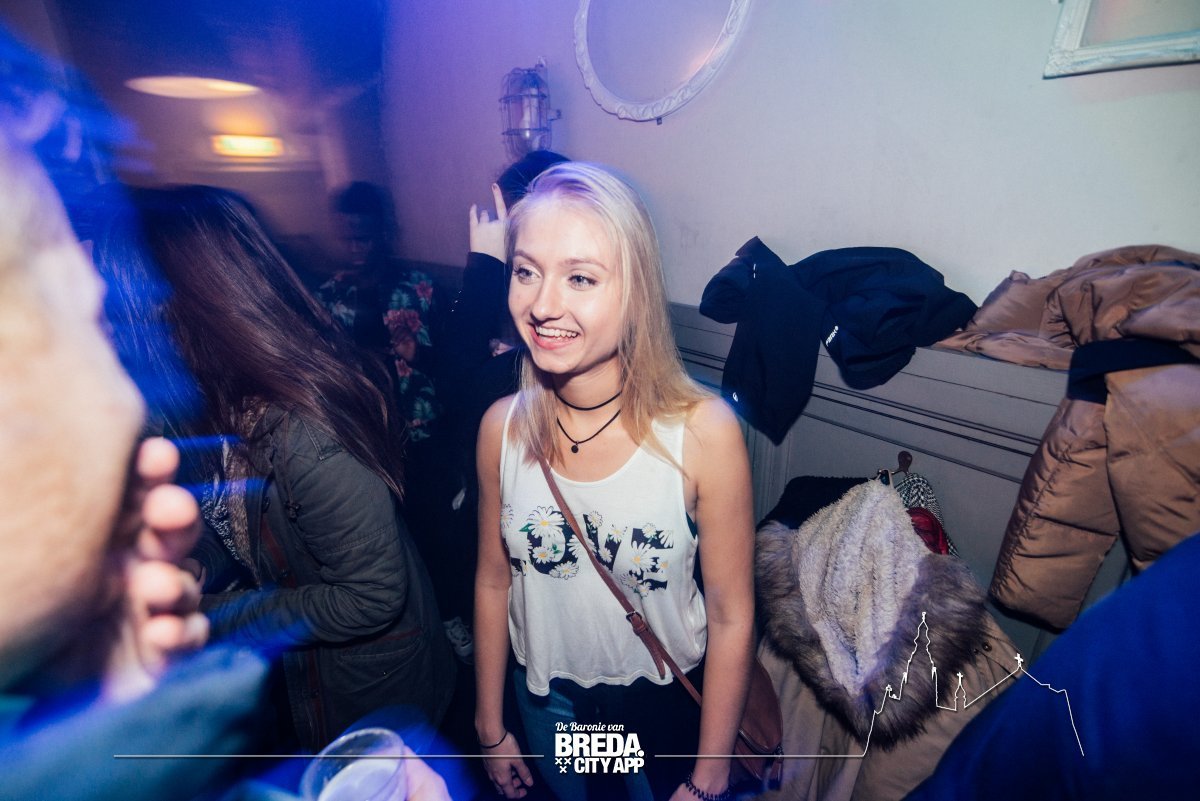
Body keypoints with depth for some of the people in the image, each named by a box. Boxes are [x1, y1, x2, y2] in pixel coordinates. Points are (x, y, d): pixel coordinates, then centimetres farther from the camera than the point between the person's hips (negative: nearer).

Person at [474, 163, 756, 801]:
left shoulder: (704, 431, -27)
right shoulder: (502, 428, -17)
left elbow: (731, 618, -16)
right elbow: (494, 583, -4)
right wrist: (491, 726, 6)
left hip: (665, 705, -2)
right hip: (544, 703, 3)